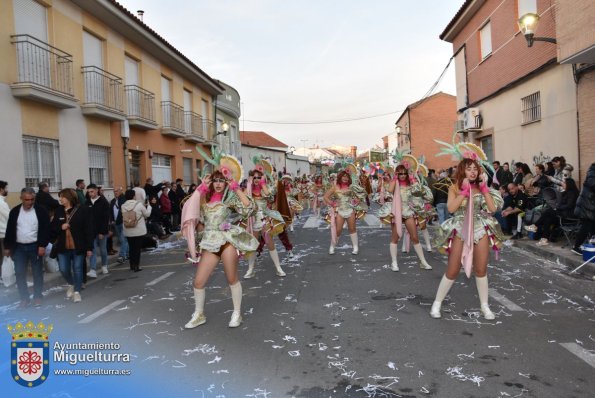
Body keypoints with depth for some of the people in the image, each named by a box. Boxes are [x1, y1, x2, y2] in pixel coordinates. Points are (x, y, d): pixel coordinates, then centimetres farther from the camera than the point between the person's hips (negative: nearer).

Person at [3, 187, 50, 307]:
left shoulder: (41, 211, -7)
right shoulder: (15, 211, 3)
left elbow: (46, 229, -8)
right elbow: (10, 230, 8)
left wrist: (42, 245, -15)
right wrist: (7, 247, 7)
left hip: (35, 247, -3)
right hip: (19, 247, 3)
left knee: (37, 273, 6)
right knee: (19, 273, 3)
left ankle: (37, 297, 19)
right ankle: (24, 298, 15)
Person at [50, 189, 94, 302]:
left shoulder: (83, 210, -10)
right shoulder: (59, 211, 3)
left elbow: (89, 230, -9)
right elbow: (52, 227, 12)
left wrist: (89, 247, -12)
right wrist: (60, 227, -12)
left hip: (78, 246, -4)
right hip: (63, 246, 4)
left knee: (77, 269, 5)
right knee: (63, 269, 7)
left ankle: (77, 291, 21)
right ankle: (71, 284, 36)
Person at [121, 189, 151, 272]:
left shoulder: (123, 206, -3)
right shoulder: (139, 204, -13)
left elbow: (123, 217, 7)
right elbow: (147, 214, -2)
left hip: (128, 231, 4)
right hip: (138, 231, -4)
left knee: (131, 247, 14)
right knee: (137, 248, 3)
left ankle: (132, 265, 21)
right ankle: (136, 266, 4)